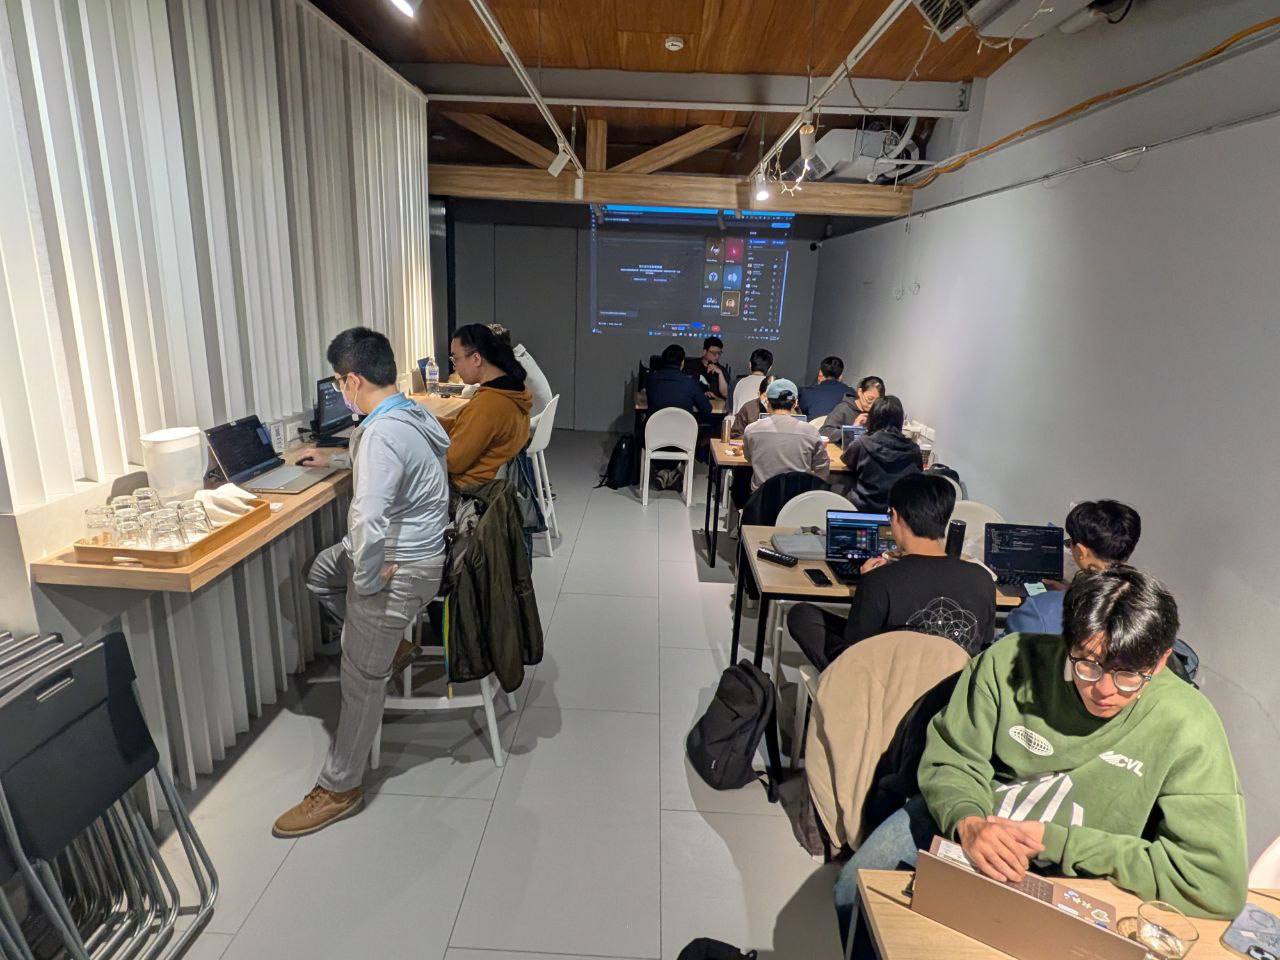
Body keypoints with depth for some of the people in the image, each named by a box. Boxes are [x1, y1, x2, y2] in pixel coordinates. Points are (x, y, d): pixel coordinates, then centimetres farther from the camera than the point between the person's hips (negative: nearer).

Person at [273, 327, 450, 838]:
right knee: (319, 573, 29)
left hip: (399, 565, -10)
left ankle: (339, 789, 22)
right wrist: (333, 458, 38)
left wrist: (365, 581, -21)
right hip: (408, 544, 10)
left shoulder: (382, 434, -28)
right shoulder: (411, 413, 4)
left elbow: (369, 522, -37)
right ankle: (386, 638, 34)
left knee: (362, 676, 4)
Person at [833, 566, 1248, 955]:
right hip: (971, 820, 1)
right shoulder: (1010, 661, -18)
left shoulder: (1187, 728, -21)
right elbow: (950, 760, -9)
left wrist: (1053, 841, -26)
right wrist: (968, 821, -32)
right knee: (857, 886, -10)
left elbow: (1219, 885, -24)